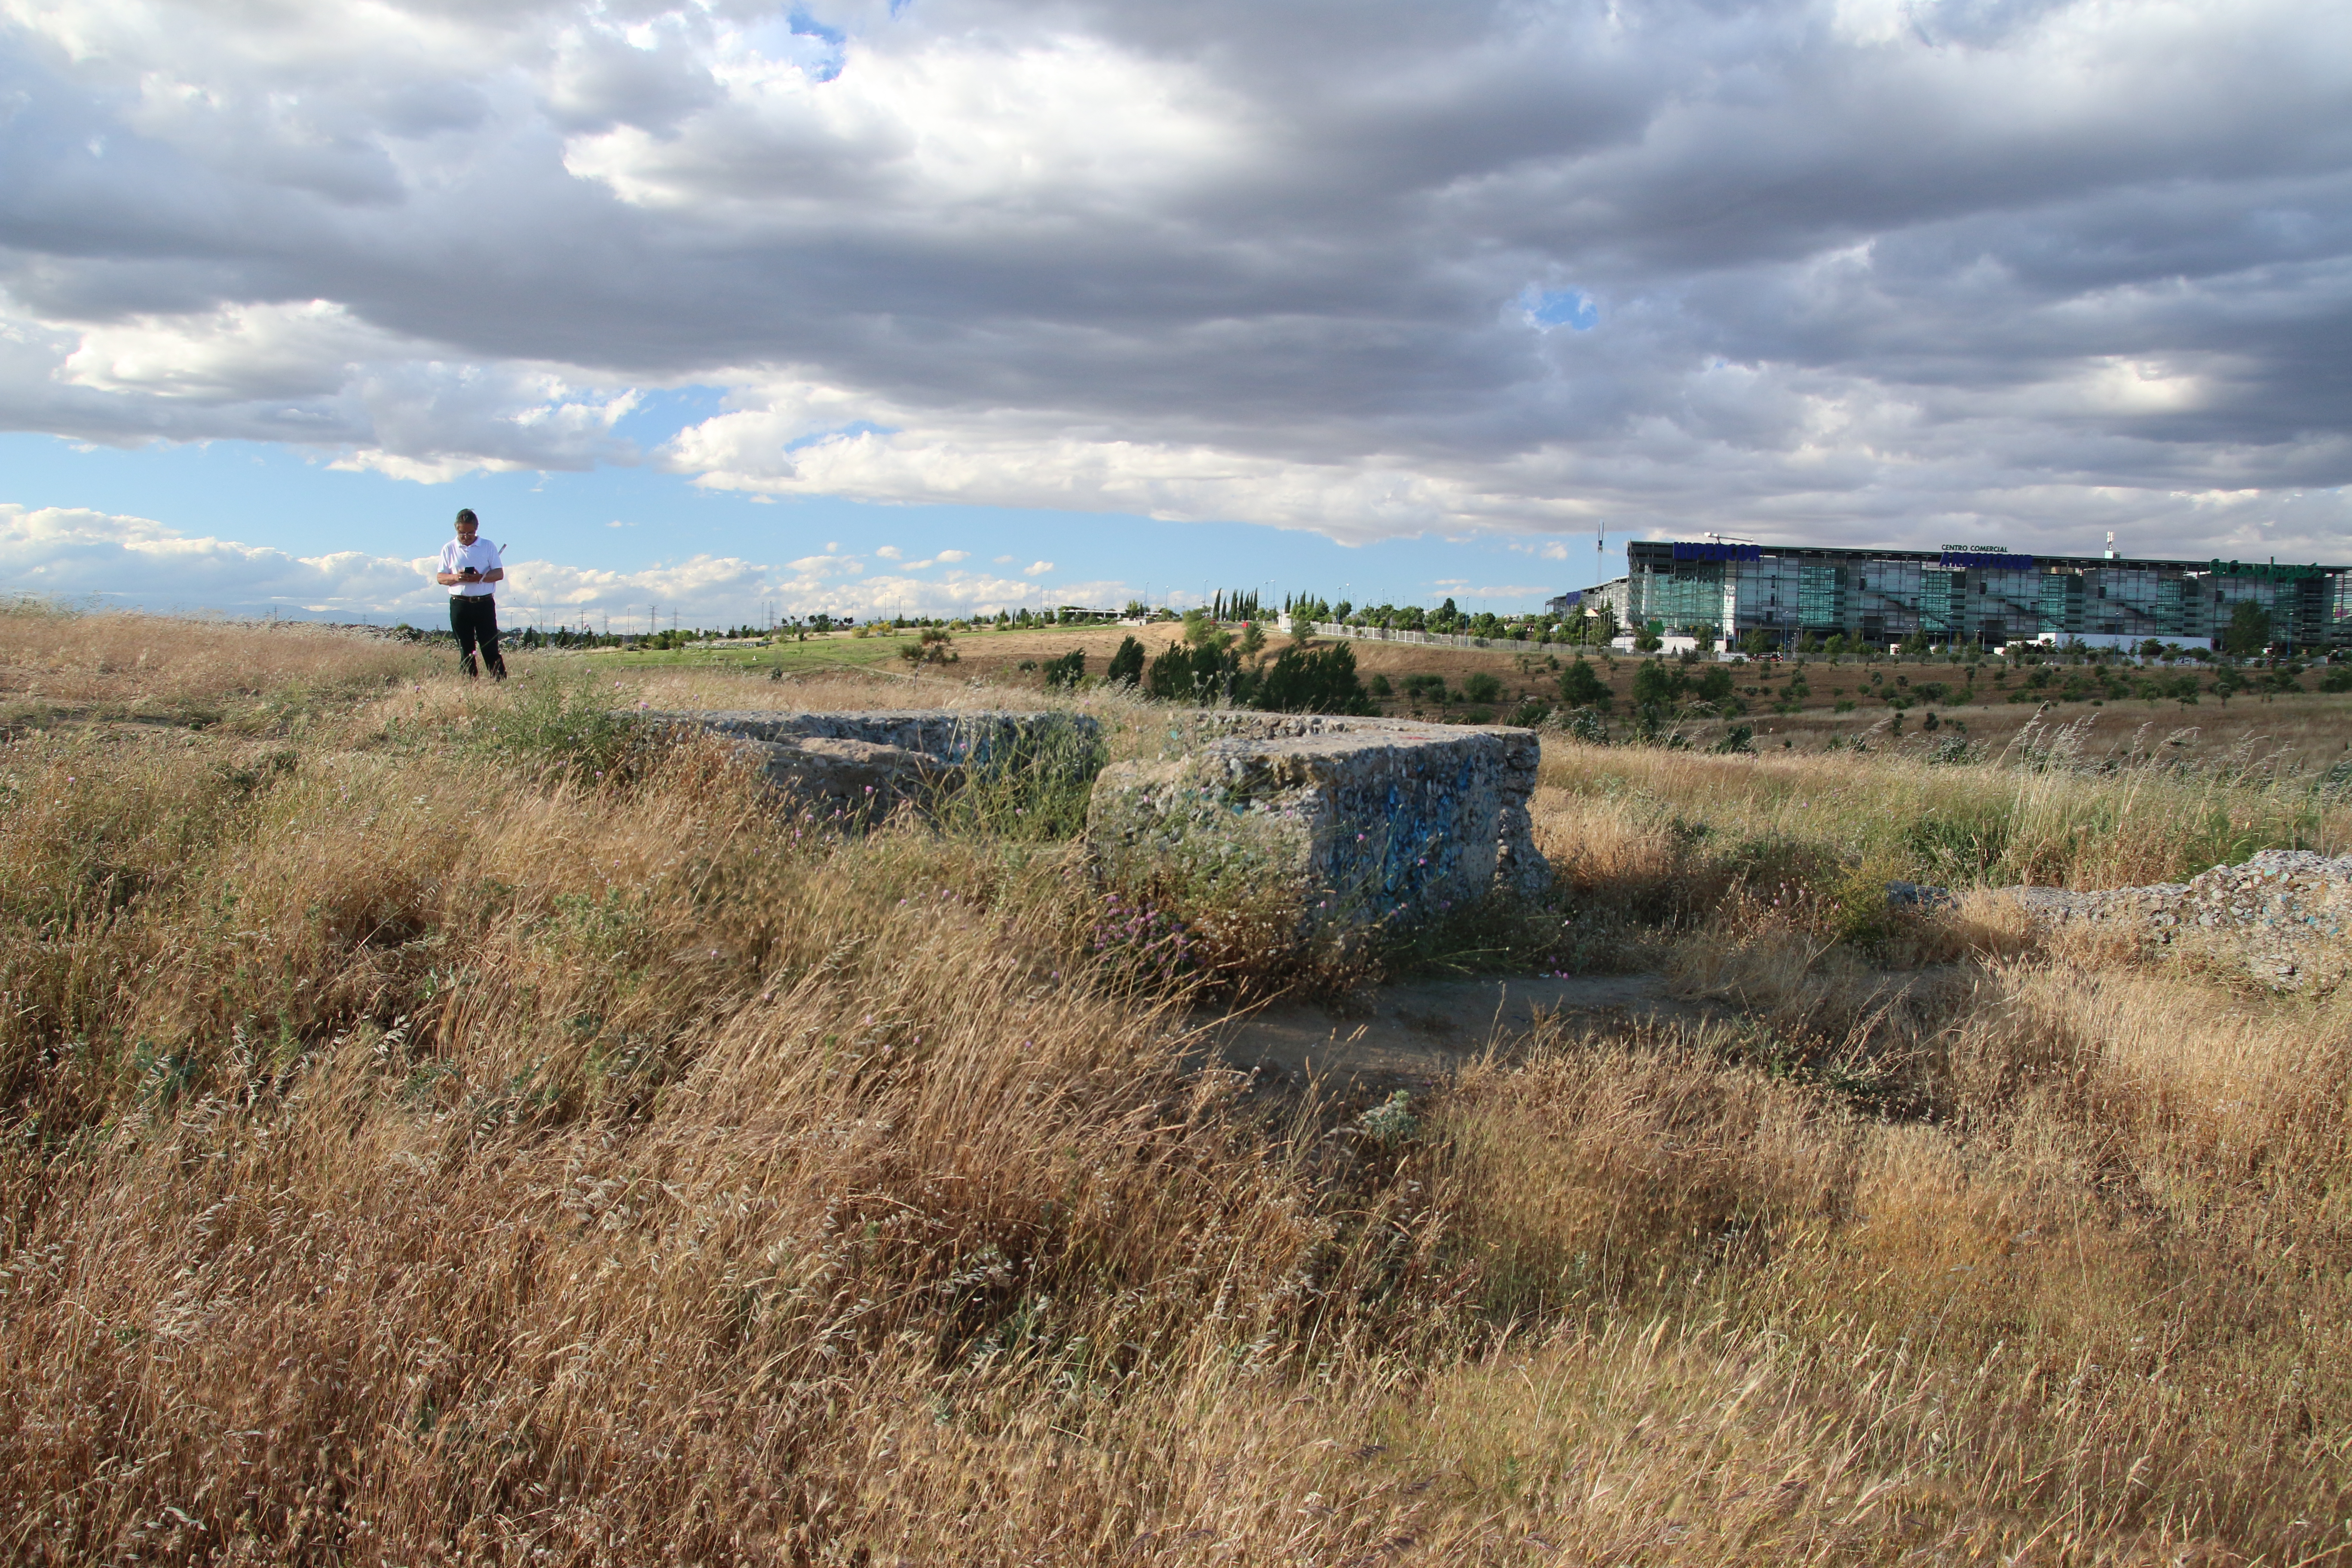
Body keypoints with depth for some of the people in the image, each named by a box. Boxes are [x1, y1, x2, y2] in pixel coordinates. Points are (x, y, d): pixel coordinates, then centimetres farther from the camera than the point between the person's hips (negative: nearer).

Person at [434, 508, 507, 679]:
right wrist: (456, 578, -15)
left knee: (490, 647, -4)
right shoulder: (449, 549, 9)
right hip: (459, 605, 1)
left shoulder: (488, 546, 6)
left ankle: (500, 682, -5)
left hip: (485, 603, -1)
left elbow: (500, 574, 1)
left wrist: (481, 578, -18)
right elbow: (440, 577, 7)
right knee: (465, 650, 4)